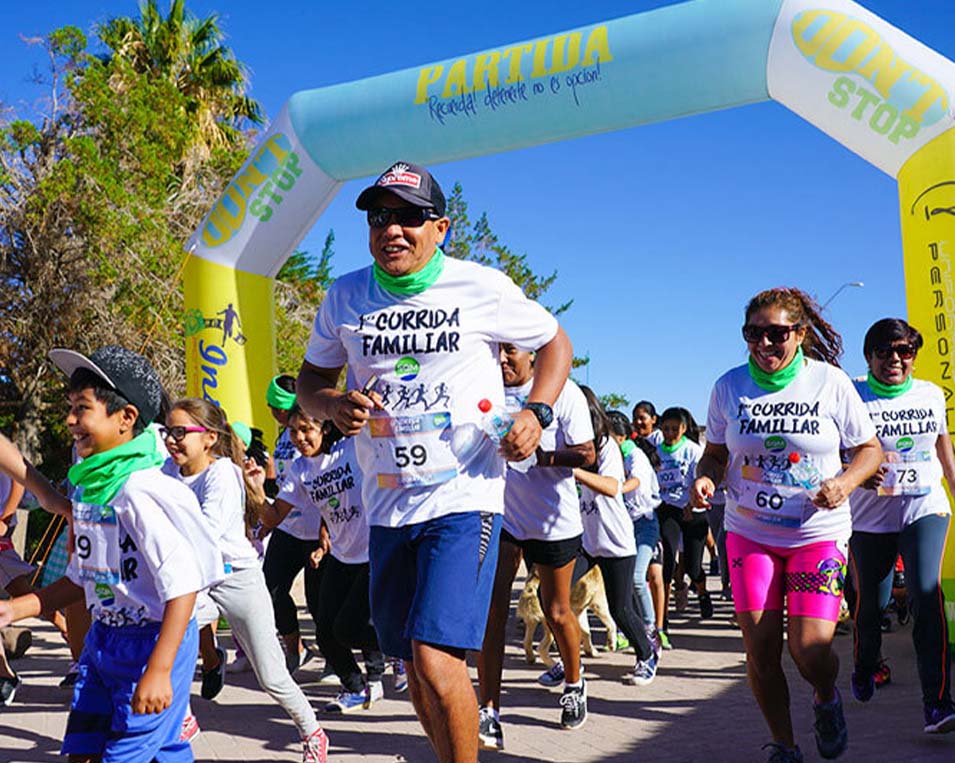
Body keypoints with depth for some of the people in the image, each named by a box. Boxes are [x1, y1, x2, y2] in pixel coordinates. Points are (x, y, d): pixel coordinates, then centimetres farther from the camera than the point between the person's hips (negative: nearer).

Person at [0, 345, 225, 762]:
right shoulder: (88, 488, 7)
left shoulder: (143, 491, -20)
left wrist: (158, 671, -25)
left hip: (153, 643, -8)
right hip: (103, 638, 9)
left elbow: (182, 583, -23)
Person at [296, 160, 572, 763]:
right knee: (413, 665, 13)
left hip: (464, 498, -4)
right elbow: (311, 379, 16)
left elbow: (555, 342, 10)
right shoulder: (345, 296, 4)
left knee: (436, 656, -17)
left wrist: (537, 414, -7)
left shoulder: (482, 288, -4)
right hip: (386, 506, 5)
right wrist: (334, 407, -8)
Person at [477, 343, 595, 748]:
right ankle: (490, 712, -8)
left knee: (556, 612, 12)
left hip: (553, 520, -2)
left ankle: (573, 681, 40)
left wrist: (536, 456, -28)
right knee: (491, 609, -10)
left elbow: (586, 454, -13)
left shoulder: (563, 391, -11)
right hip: (499, 514, 2)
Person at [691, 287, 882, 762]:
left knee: (809, 650, -10)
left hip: (819, 534, -2)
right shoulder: (729, 386, -1)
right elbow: (715, 452, 10)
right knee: (760, 650, -2)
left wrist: (845, 482, -16)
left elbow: (870, 448, 3)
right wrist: (704, 478, -12)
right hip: (750, 532, 2)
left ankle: (827, 700, 27)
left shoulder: (830, 381, -6)